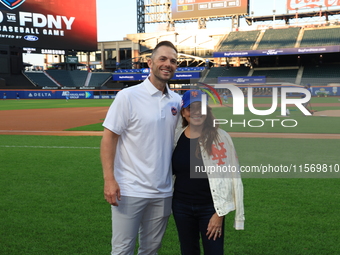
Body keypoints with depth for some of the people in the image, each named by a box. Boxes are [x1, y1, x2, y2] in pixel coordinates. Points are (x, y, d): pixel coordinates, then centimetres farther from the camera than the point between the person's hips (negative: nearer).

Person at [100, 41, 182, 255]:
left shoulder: (177, 100, 6)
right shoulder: (128, 96, -8)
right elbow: (109, 137, -10)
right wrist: (109, 179, -17)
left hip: (163, 191, 5)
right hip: (130, 190, -5)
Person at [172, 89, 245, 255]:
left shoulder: (220, 137, -10)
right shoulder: (176, 137, 3)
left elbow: (228, 175, -11)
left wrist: (220, 213, -12)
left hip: (209, 208, -4)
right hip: (181, 207, 4)